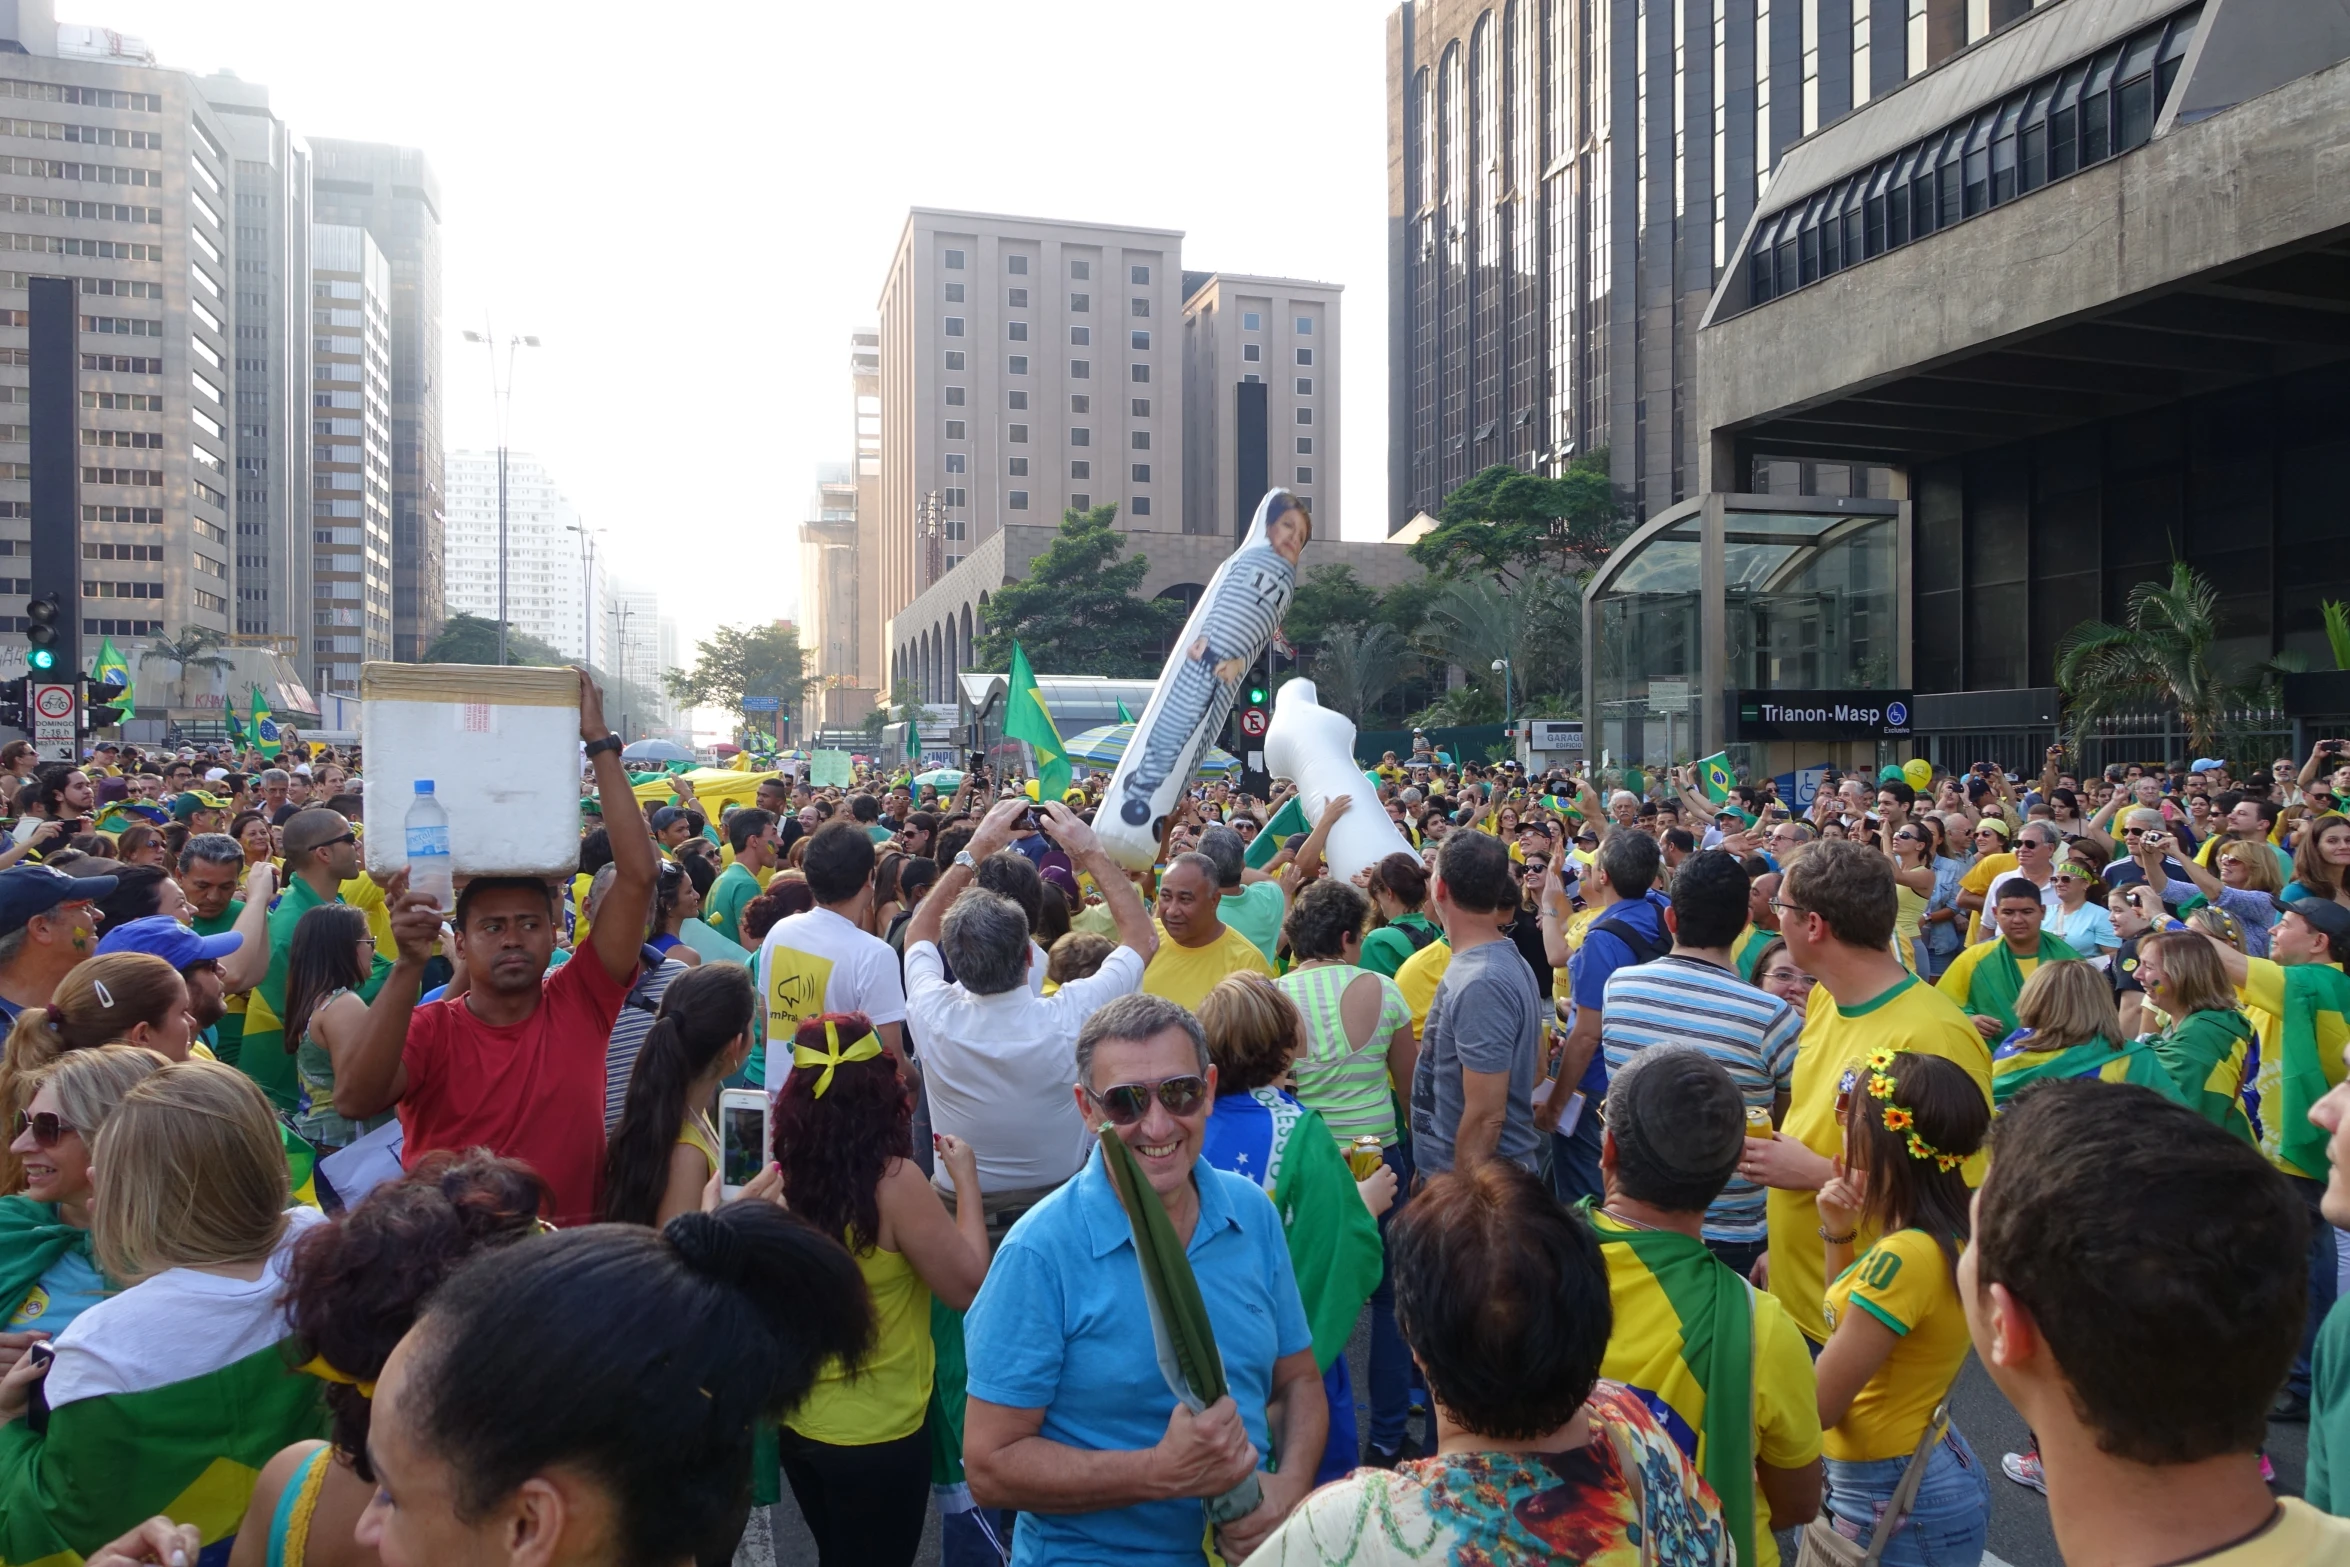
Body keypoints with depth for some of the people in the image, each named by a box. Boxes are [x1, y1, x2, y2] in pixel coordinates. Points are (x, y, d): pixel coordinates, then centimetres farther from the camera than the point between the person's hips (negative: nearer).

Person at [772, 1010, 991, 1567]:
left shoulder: (783, 1175, -10)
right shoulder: (893, 1181, -24)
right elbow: (968, 1286, -16)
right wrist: (965, 1180, -6)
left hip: (798, 1422, 5)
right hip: (877, 1433, -5)